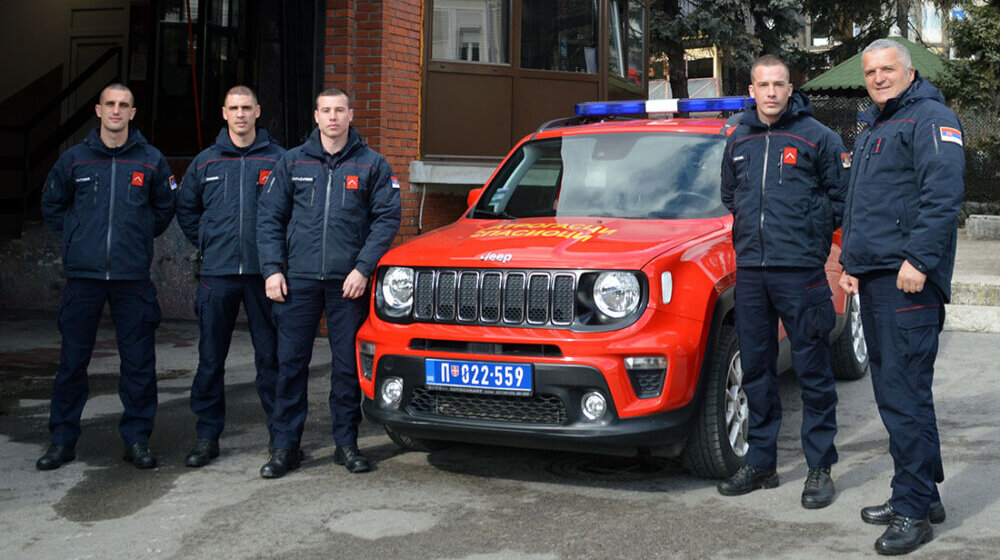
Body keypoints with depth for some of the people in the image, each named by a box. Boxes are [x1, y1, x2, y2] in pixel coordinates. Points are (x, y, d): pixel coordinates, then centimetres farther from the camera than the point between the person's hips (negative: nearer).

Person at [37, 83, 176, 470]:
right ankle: (62, 439, 15)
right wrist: (74, 238, 11)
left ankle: (137, 438, 14)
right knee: (72, 361, 4)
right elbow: (51, 205, 19)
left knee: (138, 362, 2)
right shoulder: (74, 159, 5)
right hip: (83, 275, 0)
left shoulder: (151, 161, 5)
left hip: (133, 277, 0)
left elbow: (165, 208, 18)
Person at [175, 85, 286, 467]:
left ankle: (280, 432, 13)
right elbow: (185, 207, 21)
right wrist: (206, 244, 12)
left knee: (270, 356, 3)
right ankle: (207, 435, 13)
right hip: (217, 274, 2)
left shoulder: (277, 159, 3)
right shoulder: (206, 161, 10)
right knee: (210, 359, 4)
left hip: (263, 272, -2)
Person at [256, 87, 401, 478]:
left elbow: (387, 218, 1)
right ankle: (285, 446, 10)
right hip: (298, 280, 1)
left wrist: (363, 268, -9)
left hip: (348, 282, -1)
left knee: (349, 364, 4)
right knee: (291, 363, 2)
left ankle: (346, 443, 16)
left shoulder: (371, 165, 6)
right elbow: (269, 218, 9)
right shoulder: (292, 163, 10)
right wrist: (272, 269, -2)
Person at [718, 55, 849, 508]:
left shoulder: (817, 137, -1)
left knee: (812, 372, -1)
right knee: (755, 370, 10)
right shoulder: (738, 140, 13)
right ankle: (760, 463, 20)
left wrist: (807, 234, 2)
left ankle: (820, 468, 8)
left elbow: (839, 196, 4)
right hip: (749, 271, 5)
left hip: (800, 271, -5)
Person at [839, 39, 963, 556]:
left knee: (904, 393, -10)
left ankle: (914, 510, -5)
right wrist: (850, 261, 23)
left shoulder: (930, 119, -6)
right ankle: (920, 493, 23)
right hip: (873, 280, 10)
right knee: (891, 391, 13)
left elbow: (943, 195, -17)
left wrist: (918, 260, -23)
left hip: (908, 281, -10)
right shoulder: (870, 131, 24)